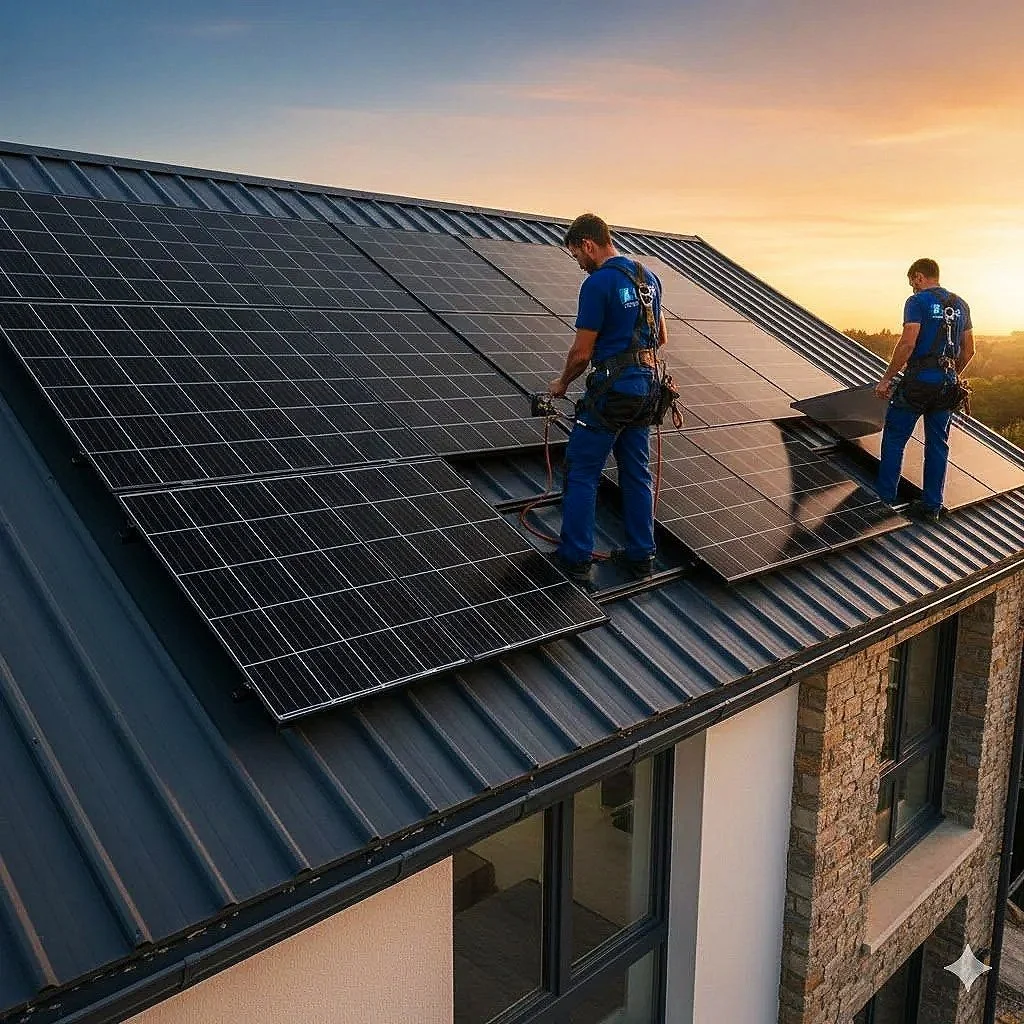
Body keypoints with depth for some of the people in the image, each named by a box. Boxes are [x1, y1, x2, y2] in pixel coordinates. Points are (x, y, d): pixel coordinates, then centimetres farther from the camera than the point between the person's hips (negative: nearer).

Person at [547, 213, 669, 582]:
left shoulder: (598, 283, -14)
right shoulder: (648, 277, 11)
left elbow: (582, 352, -13)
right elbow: (661, 338, 19)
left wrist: (562, 383, 5)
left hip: (611, 389, -8)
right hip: (647, 386, 8)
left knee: (582, 473, 2)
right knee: (637, 473, 14)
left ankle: (575, 558, 6)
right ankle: (641, 555, 20)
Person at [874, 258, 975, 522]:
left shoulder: (918, 302, -7)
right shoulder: (960, 305, 14)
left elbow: (907, 344, -17)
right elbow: (968, 351, 15)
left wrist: (886, 379, -13)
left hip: (919, 380, -6)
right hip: (947, 383, 6)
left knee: (894, 437, 6)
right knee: (938, 444, 11)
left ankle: (885, 497, 9)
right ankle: (931, 505, 14)